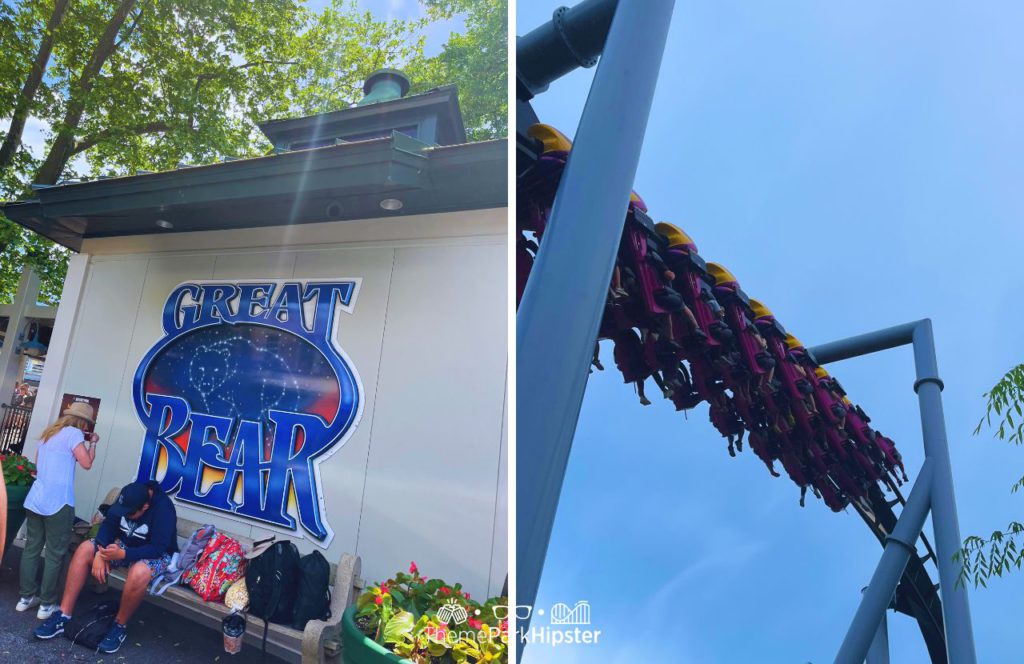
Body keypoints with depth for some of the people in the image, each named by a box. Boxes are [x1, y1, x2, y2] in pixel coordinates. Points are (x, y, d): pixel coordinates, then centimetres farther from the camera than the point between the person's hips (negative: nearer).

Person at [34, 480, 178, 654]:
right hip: (124, 545, 7)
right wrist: (100, 554, -23)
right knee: (84, 549, -11)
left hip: (156, 554, -7)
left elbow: (158, 548, -32)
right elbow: (108, 525, -8)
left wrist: (122, 554, -40)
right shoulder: (126, 500, -14)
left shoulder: (164, 509, -31)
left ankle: (120, 625, -10)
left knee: (138, 574, -37)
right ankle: (64, 615, -2)